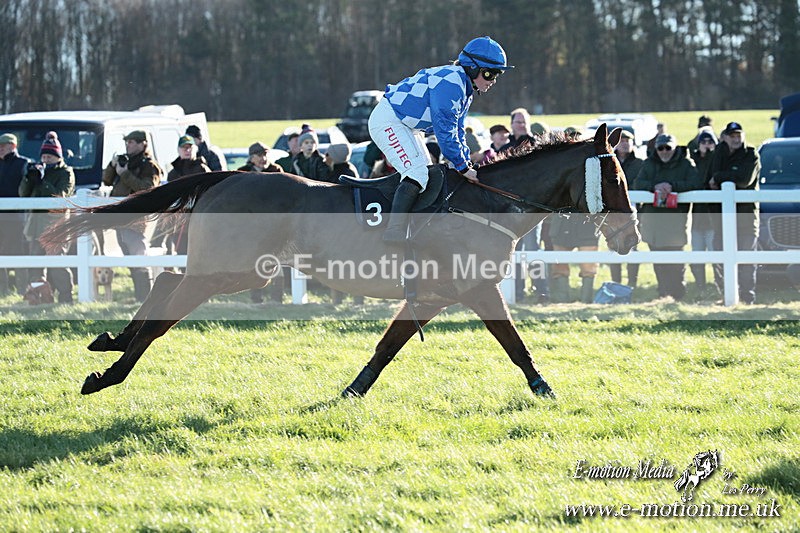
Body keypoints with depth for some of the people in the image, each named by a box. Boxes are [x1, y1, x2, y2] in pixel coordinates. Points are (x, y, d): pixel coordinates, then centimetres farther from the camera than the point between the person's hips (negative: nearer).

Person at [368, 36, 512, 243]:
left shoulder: (465, 89, 10)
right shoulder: (450, 82, -24)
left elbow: (457, 132, 16)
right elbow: (444, 129, -26)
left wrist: (466, 165, 5)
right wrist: (462, 166, -21)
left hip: (404, 126, 11)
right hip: (388, 120, -11)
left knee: (429, 173, 14)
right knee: (417, 173, -23)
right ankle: (394, 231, -30)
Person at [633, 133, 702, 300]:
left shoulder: (686, 164, 2)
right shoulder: (649, 164, 11)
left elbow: (696, 184, -11)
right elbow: (637, 183, 0)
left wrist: (672, 186, -20)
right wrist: (655, 186, -19)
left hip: (676, 219, -3)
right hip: (652, 220, 3)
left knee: (676, 262, -4)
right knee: (659, 262, 6)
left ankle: (678, 296, 2)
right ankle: (663, 295, 13)